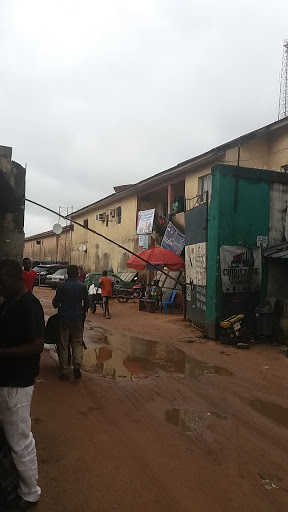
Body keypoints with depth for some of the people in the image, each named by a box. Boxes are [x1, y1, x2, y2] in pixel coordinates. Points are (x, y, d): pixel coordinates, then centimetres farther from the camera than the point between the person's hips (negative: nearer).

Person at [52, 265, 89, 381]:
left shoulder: (61, 286, -8)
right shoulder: (82, 286, -4)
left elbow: (55, 303, -4)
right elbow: (87, 303, 2)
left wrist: (58, 306, 20)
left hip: (64, 319, -1)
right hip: (77, 318, 1)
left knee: (63, 345, 7)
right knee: (77, 343, 13)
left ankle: (65, 372, 9)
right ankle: (77, 365, -8)